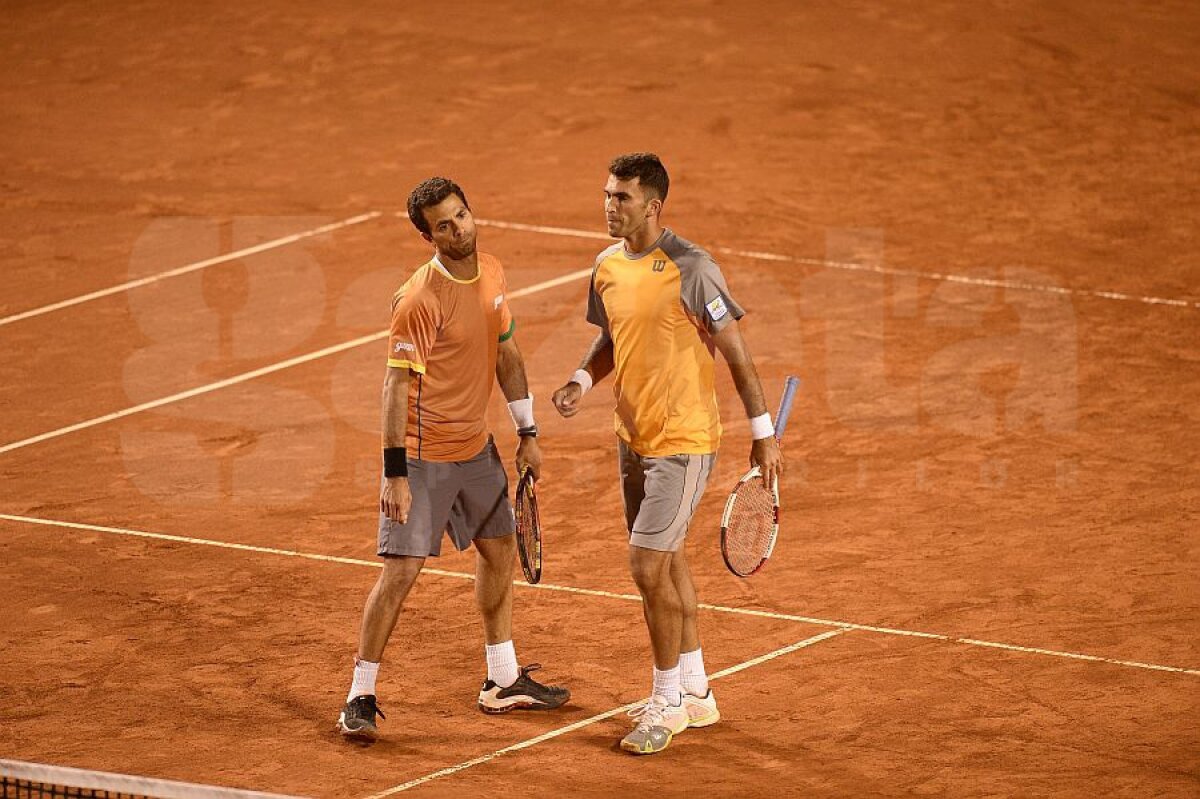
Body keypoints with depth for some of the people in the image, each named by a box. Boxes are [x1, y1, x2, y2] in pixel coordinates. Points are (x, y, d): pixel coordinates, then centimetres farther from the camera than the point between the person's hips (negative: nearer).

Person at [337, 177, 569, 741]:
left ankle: (503, 681, 33)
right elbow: (397, 387, -20)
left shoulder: (492, 274, 3)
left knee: (500, 550, 18)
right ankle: (360, 699, -1)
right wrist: (395, 475, -23)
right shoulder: (419, 300, -21)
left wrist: (527, 433, 15)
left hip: (476, 450, 8)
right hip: (423, 457, -8)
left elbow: (507, 356, 15)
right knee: (400, 570, -10)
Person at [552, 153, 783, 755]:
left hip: (682, 441, -8)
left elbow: (734, 350, -13)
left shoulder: (689, 269, -18)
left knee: (648, 566, -10)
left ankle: (667, 704, 4)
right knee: (665, 564, 16)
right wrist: (582, 382, -1)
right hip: (633, 439, 8)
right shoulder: (608, 266, 4)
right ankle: (695, 694, 29)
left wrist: (762, 432, -11)